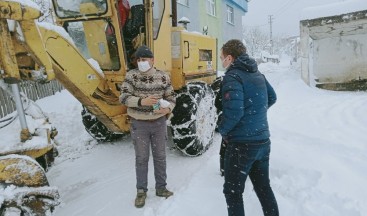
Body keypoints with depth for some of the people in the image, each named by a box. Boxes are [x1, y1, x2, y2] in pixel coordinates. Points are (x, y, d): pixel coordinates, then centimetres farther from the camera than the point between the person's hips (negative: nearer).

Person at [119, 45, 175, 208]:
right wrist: (141, 101, -30)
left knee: (160, 156, 13)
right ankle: (141, 191, 26)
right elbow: (123, 97, -14)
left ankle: (161, 187, 31)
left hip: (159, 122, 2)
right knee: (141, 158, 9)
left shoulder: (163, 77, -3)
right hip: (139, 124, -1)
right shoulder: (131, 76, -7)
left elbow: (171, 98, 3)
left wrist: (167, 108, -19)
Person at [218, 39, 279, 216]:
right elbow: (272, 98, 22)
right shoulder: (257, 74, 10)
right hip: (263, 141, 8)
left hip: (242, 144, -8)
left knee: (233, 191, 8)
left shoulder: (233, 76, -15)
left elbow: (234, 110, -26)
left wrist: (223, 130, -9)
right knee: (263, 186, 23)